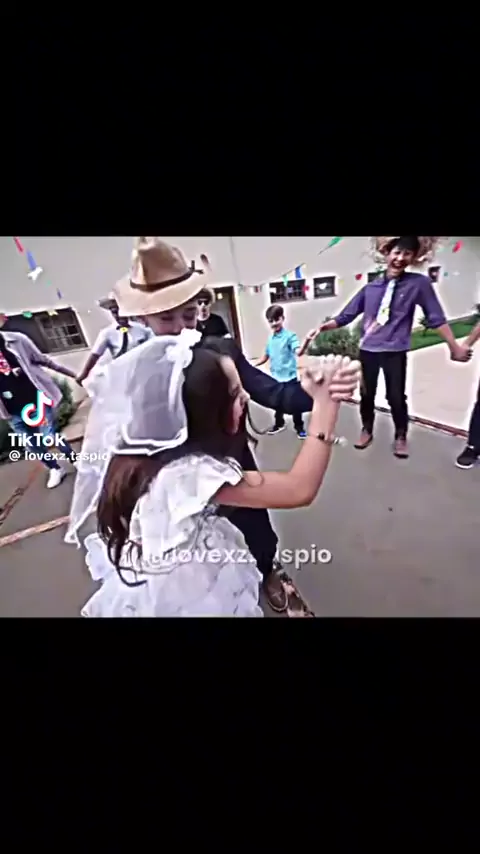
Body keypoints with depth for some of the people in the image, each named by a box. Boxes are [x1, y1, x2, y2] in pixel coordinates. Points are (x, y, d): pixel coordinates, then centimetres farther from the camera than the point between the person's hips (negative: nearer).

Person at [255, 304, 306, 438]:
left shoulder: (290, 336, -11)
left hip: (289, 377, -5)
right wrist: (253, 365, 7)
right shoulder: (270, 339, 6)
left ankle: (299, 427, 22)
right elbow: (266, 357, 16)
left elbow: (298, 351, -27)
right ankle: (279, 424, 38)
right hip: (276, 378, 6)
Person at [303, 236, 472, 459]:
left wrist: (454, 346, 3)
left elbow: (436, 318, 2)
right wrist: (322, 327, -6)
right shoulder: (371, 287, 4)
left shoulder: (419, 283, 0)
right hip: (368, 350, 2)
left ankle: (400, 437, 28)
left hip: (395, 352, -1)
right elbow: (346, 316, 5)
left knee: (396, 397, 5)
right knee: (366, 394, 10)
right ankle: (367, 430, 31)